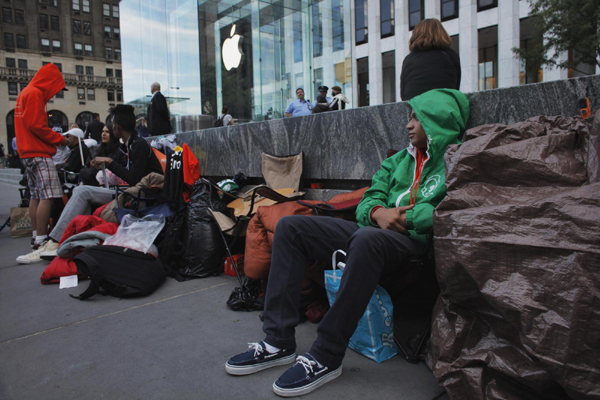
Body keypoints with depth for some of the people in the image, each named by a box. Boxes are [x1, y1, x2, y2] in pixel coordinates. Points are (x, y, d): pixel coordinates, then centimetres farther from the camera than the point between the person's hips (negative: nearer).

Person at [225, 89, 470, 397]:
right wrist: (378, 212, -7)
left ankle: (326, 356, -27)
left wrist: (405, 216, -14)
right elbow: (369, 200, 16)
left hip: (415, 242, -7)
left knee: (367, 238, -42)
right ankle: (279, 340, -10)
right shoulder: (399, 159, 23)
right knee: (290, 227, -4)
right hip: (375, 231, 8)